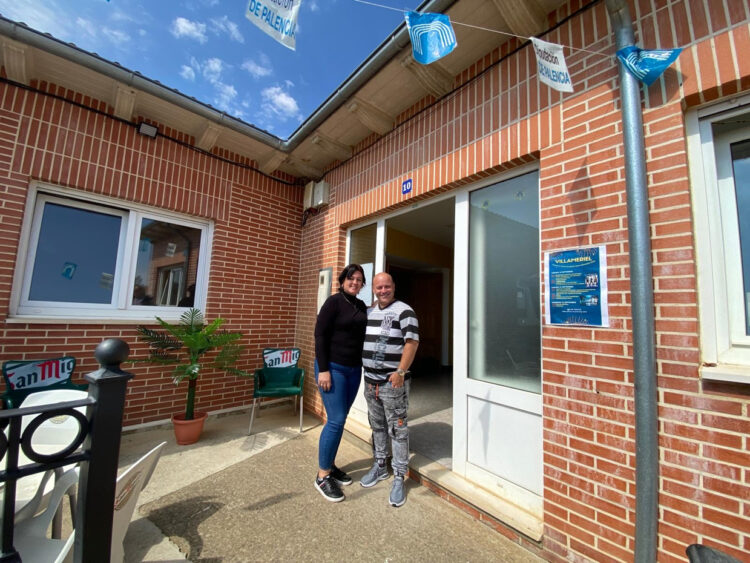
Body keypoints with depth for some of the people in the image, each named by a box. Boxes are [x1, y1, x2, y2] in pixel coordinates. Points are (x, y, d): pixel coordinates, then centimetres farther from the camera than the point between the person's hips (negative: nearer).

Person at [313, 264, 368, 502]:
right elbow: (320, 335, -13)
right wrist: (323, 369, -17)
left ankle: (330, 465, 31)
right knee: (336, 420, -4)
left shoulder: (362, 306, 9)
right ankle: (322, 476, 14)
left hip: (354, 369, 6)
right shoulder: (334, 301, -10)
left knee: (340, 418, 14)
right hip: (333, 368, -6)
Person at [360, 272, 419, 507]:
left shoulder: (403, 311, -10)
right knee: (377, 426, 20)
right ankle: (380, 466, 38)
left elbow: (412, 342, -17)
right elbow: (360, 340, 19)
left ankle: (399, 478, 21)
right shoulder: (368, 312, 10)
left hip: (393, 382, -6)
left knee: (397, 430, 5)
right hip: (370, 381, 7)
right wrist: (362, 371, 13)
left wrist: (401, 371, -24)